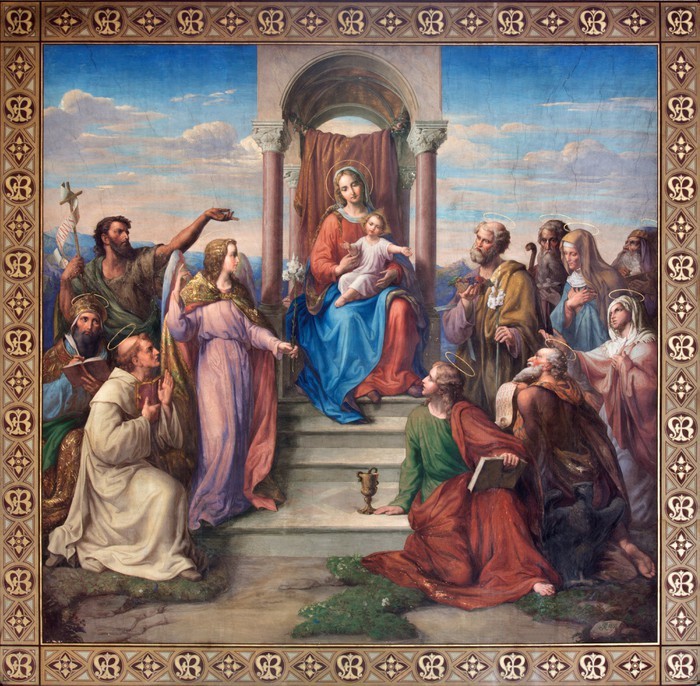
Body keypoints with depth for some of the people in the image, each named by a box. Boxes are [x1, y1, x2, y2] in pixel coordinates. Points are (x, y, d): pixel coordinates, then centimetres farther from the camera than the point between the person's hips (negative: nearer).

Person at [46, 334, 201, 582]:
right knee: (167, 490, -25)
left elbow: (170, 438, 6)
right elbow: (106, 444, -30)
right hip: (113, 472, -9)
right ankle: (172, 559, -12)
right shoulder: (113, 391, -18)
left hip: (137, 466, 9)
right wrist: (145, 420, -21)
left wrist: (165, 405, -10)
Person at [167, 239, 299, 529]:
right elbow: (181, 331, -16)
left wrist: (275, 343, -5)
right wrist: (175, 297, -27)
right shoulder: (196, 292, -4)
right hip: (214, 367, -6)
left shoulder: (238, 291, 14)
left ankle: (235, 492, 19)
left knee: (240, 430, 7)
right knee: (220, 432, -9)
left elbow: (252, 328, 9)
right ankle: (208, 501, 3)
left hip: (240, 366, 6)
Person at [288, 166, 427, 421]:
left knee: (400, 308, -29)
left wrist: (394, 272, -12)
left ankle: (400, 373, -17)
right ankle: (362, 381, -24)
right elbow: (318, 262, -2)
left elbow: (393, 255, 12)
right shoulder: (333, 221, 4)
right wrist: (338, 270, -25)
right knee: (348, 319, -35)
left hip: (376, 284, 3)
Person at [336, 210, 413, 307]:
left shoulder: (381, 243, -5)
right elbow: (355, 250, -10)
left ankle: (344, 297, -26)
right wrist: (350, 248, -37)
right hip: (358, 272, 4)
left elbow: (390, 247, -24)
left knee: (362, 279, -32)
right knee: (344, 278, -19)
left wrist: (401, 249, -48)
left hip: (373, 276, -3)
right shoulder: (362, 240, 4)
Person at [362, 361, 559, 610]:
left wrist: (508, 452, -33)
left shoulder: (464, 414, 1)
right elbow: (412, 464, 9)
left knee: (502, 499, -35)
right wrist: (403, 501, 1)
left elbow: (493, 438, -10)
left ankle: (525, 574, -30)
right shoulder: (417, 418, 7)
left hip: (470, 487, 1)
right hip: (436, 494, 0)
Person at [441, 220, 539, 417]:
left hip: (502, 366, -5)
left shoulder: (516, 279, -4)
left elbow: (525, 326, -8)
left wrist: (513, 335, -30)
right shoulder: (470, 280, 12)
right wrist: (465, 303, -16)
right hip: (472, 363, 5)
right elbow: (450, 329, 2)